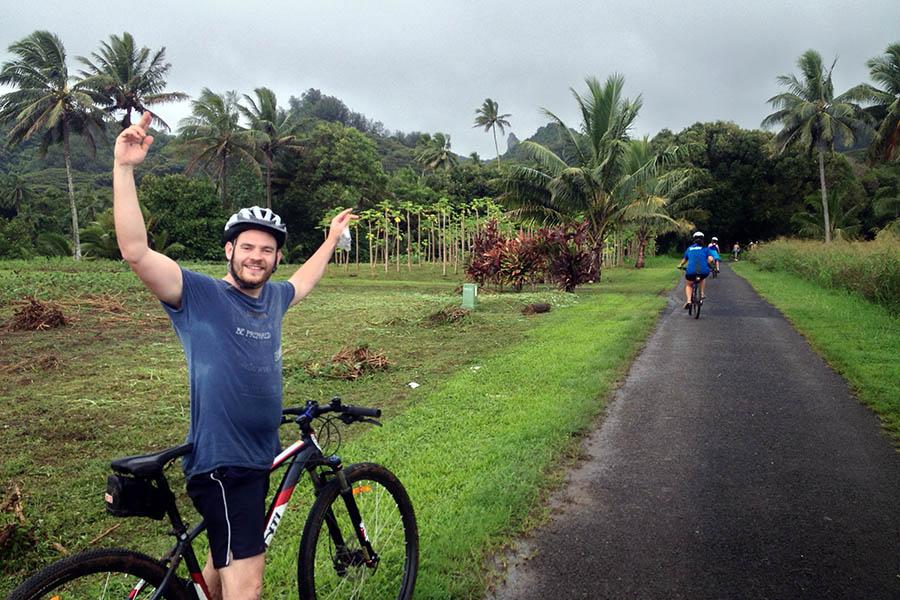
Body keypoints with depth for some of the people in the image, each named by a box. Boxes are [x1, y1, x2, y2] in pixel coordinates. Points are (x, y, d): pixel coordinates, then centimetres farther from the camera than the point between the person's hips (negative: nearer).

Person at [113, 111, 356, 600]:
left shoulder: (272, 298, 7)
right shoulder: (199, 295, -12)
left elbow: (303, 281, 30)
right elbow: (136, 251, -26)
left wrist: (332, 238, 39)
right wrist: (124, 168, -33)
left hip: (258, 458, 7)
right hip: (219, 463, -7)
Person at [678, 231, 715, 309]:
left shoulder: (689, 249, 18)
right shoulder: (705, 248, 13)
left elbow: (684, 260, 25)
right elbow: (710, 259, 0)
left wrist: (680, 266, 46)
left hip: (691, 272, 0)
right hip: (704, 272, 0)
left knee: (688, 285, 25)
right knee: (702, 277, 37)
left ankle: (688, 300, 2)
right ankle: (702, 294, 26)